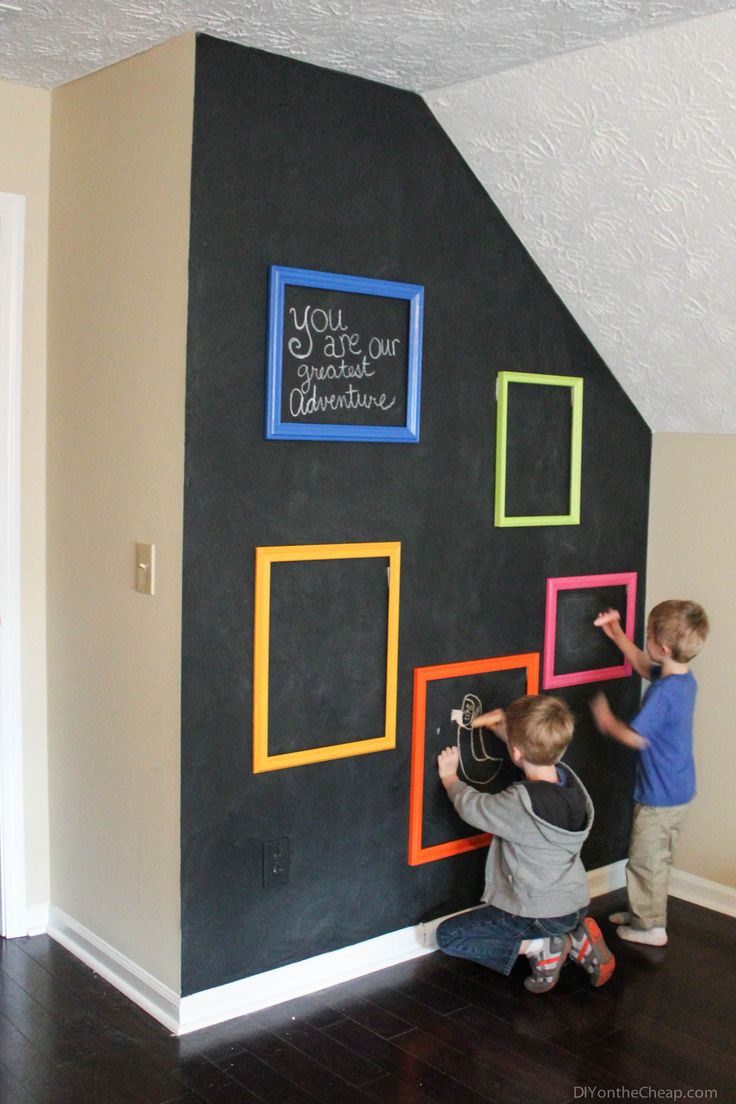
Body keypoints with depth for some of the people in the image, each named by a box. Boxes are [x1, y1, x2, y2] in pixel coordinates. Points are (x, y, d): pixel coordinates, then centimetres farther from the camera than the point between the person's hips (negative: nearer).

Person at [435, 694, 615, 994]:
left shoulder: (520, 804, -30)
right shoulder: (568, 778, -10)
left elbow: (471, 806, -11)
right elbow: (539, 754, 14)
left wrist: (449, 777, 7)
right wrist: (506, 730, 7)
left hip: (539, 915, -7)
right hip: (576, 906, 7)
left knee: (447, 936, 5)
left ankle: (540, 947, -4)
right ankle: (576, 938, 11)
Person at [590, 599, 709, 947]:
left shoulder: (663, 692, -30)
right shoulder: (684, 677, -1)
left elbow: (635, 737, -22)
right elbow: (645, 666, 19)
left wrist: (607, 720, -5)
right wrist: (618, 635, 16)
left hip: (659, 794, -9)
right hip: (678, 790, 9)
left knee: (645, 861, 9)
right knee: (657, 859, 24)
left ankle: (651, 927, 22)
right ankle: (643, 912, 39)